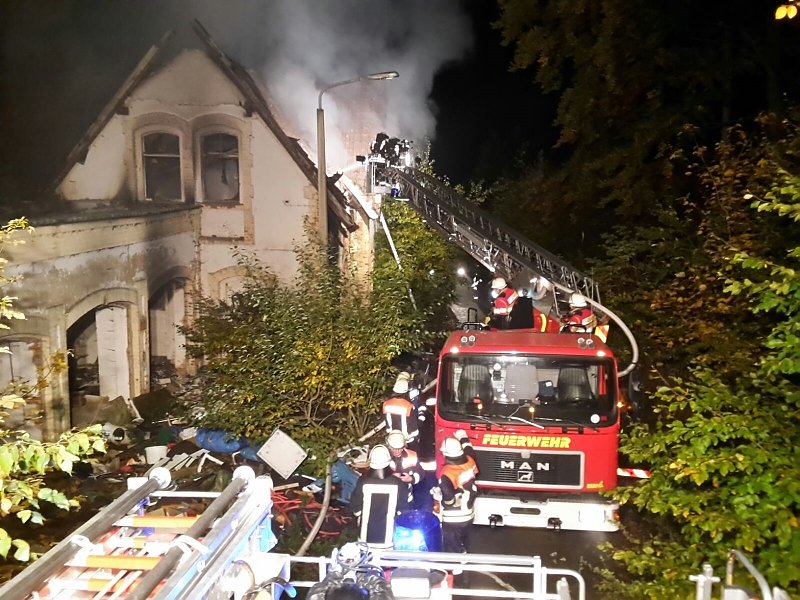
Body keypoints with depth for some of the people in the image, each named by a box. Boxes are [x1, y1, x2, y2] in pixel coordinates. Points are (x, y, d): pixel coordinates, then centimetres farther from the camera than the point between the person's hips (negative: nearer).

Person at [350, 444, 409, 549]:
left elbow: (356, 511, -5)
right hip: (389, 539, 0)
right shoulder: (399, 483, -16)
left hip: (366, 538, 1)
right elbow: (403, 512, -8)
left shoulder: (363, 481, -15)